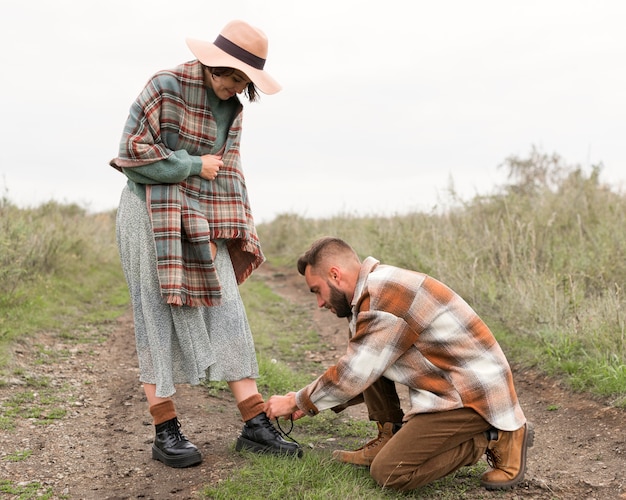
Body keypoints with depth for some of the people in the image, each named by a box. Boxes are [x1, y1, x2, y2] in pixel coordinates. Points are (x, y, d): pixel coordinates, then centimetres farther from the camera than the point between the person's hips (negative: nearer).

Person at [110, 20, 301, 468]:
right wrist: (194, 165, -12)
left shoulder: (232, 107, 9)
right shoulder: (166, 87, -12)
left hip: (205, 222, 6)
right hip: (154, 214, -6)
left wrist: (238, 231, 9)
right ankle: (166, 432, 8)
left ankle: (255, 424, 5)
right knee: (159, 318, -1)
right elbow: (132, 154, -16)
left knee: (227, 313, 1)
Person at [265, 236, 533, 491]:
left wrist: (296, 401, -1)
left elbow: (351, 377, -16)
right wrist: (308, 402, 16)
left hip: (476, 394, -10)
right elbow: (361, 374, 19)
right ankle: (390, 438, 10)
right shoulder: (376, 289, 10)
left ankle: (495, 439, -3)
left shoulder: (382, 297, -21)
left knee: (388, 472, -12)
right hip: (449, 384, 10)